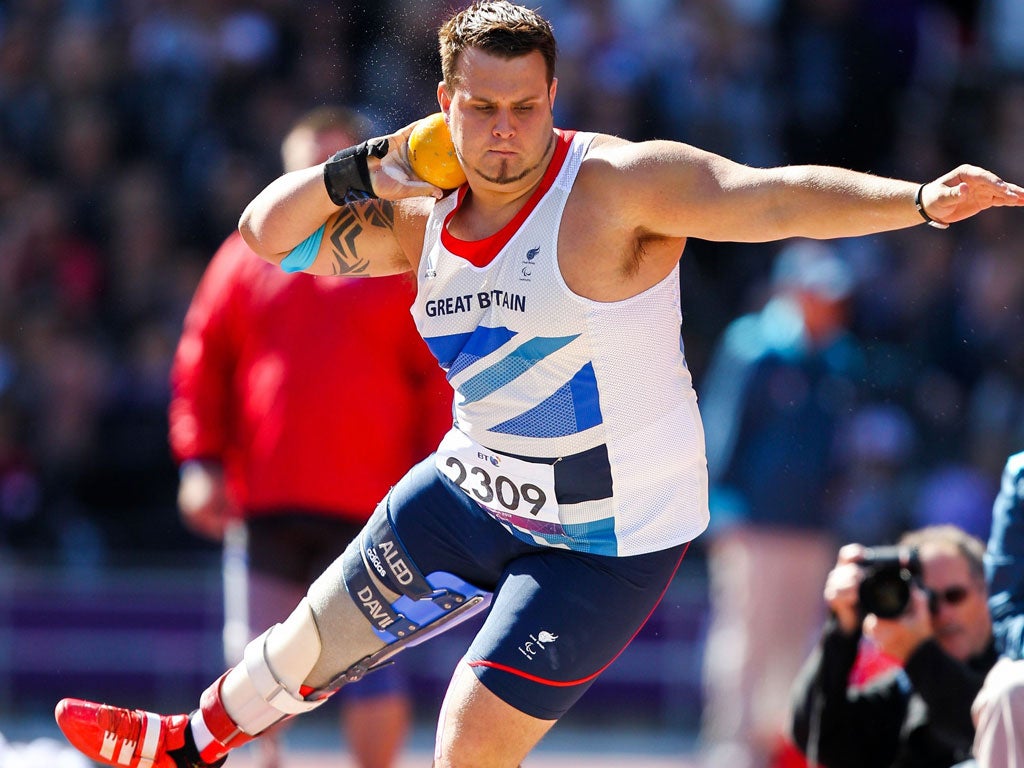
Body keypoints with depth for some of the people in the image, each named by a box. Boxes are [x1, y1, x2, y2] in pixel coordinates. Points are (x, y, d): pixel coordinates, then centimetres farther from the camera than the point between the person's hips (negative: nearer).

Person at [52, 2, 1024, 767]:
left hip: (607, 536, -7)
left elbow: (777, 197, -37)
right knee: (314, 640, 24)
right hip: (473, 491, 7)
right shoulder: (426, 215, -4)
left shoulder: (617, 187, -25)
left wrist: (918, 199, -52)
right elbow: (269, 235, 5)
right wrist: (360, 170, -15)